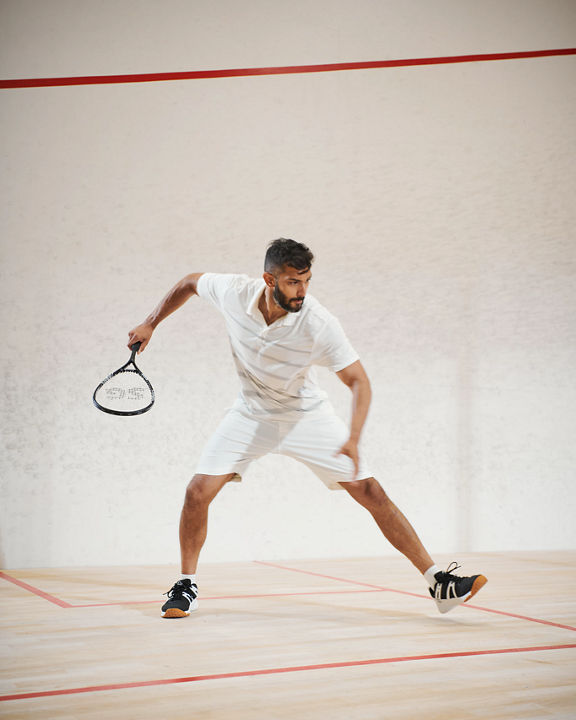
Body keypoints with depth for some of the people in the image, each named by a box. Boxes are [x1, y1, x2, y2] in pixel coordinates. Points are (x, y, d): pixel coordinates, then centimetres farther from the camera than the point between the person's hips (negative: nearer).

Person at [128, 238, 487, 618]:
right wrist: (150, 324, 4)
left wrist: (353, 440, -38)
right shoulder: (233, 292, -21)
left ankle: (438, 582, -3)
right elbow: (190, 282, 2)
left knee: (372, 494, -10)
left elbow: (359, 381, -24)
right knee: (199, 491, -12)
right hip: (252, 414, 2)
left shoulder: (320, 324, -28)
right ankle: (187, 586, 10)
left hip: (307, 414, -2)